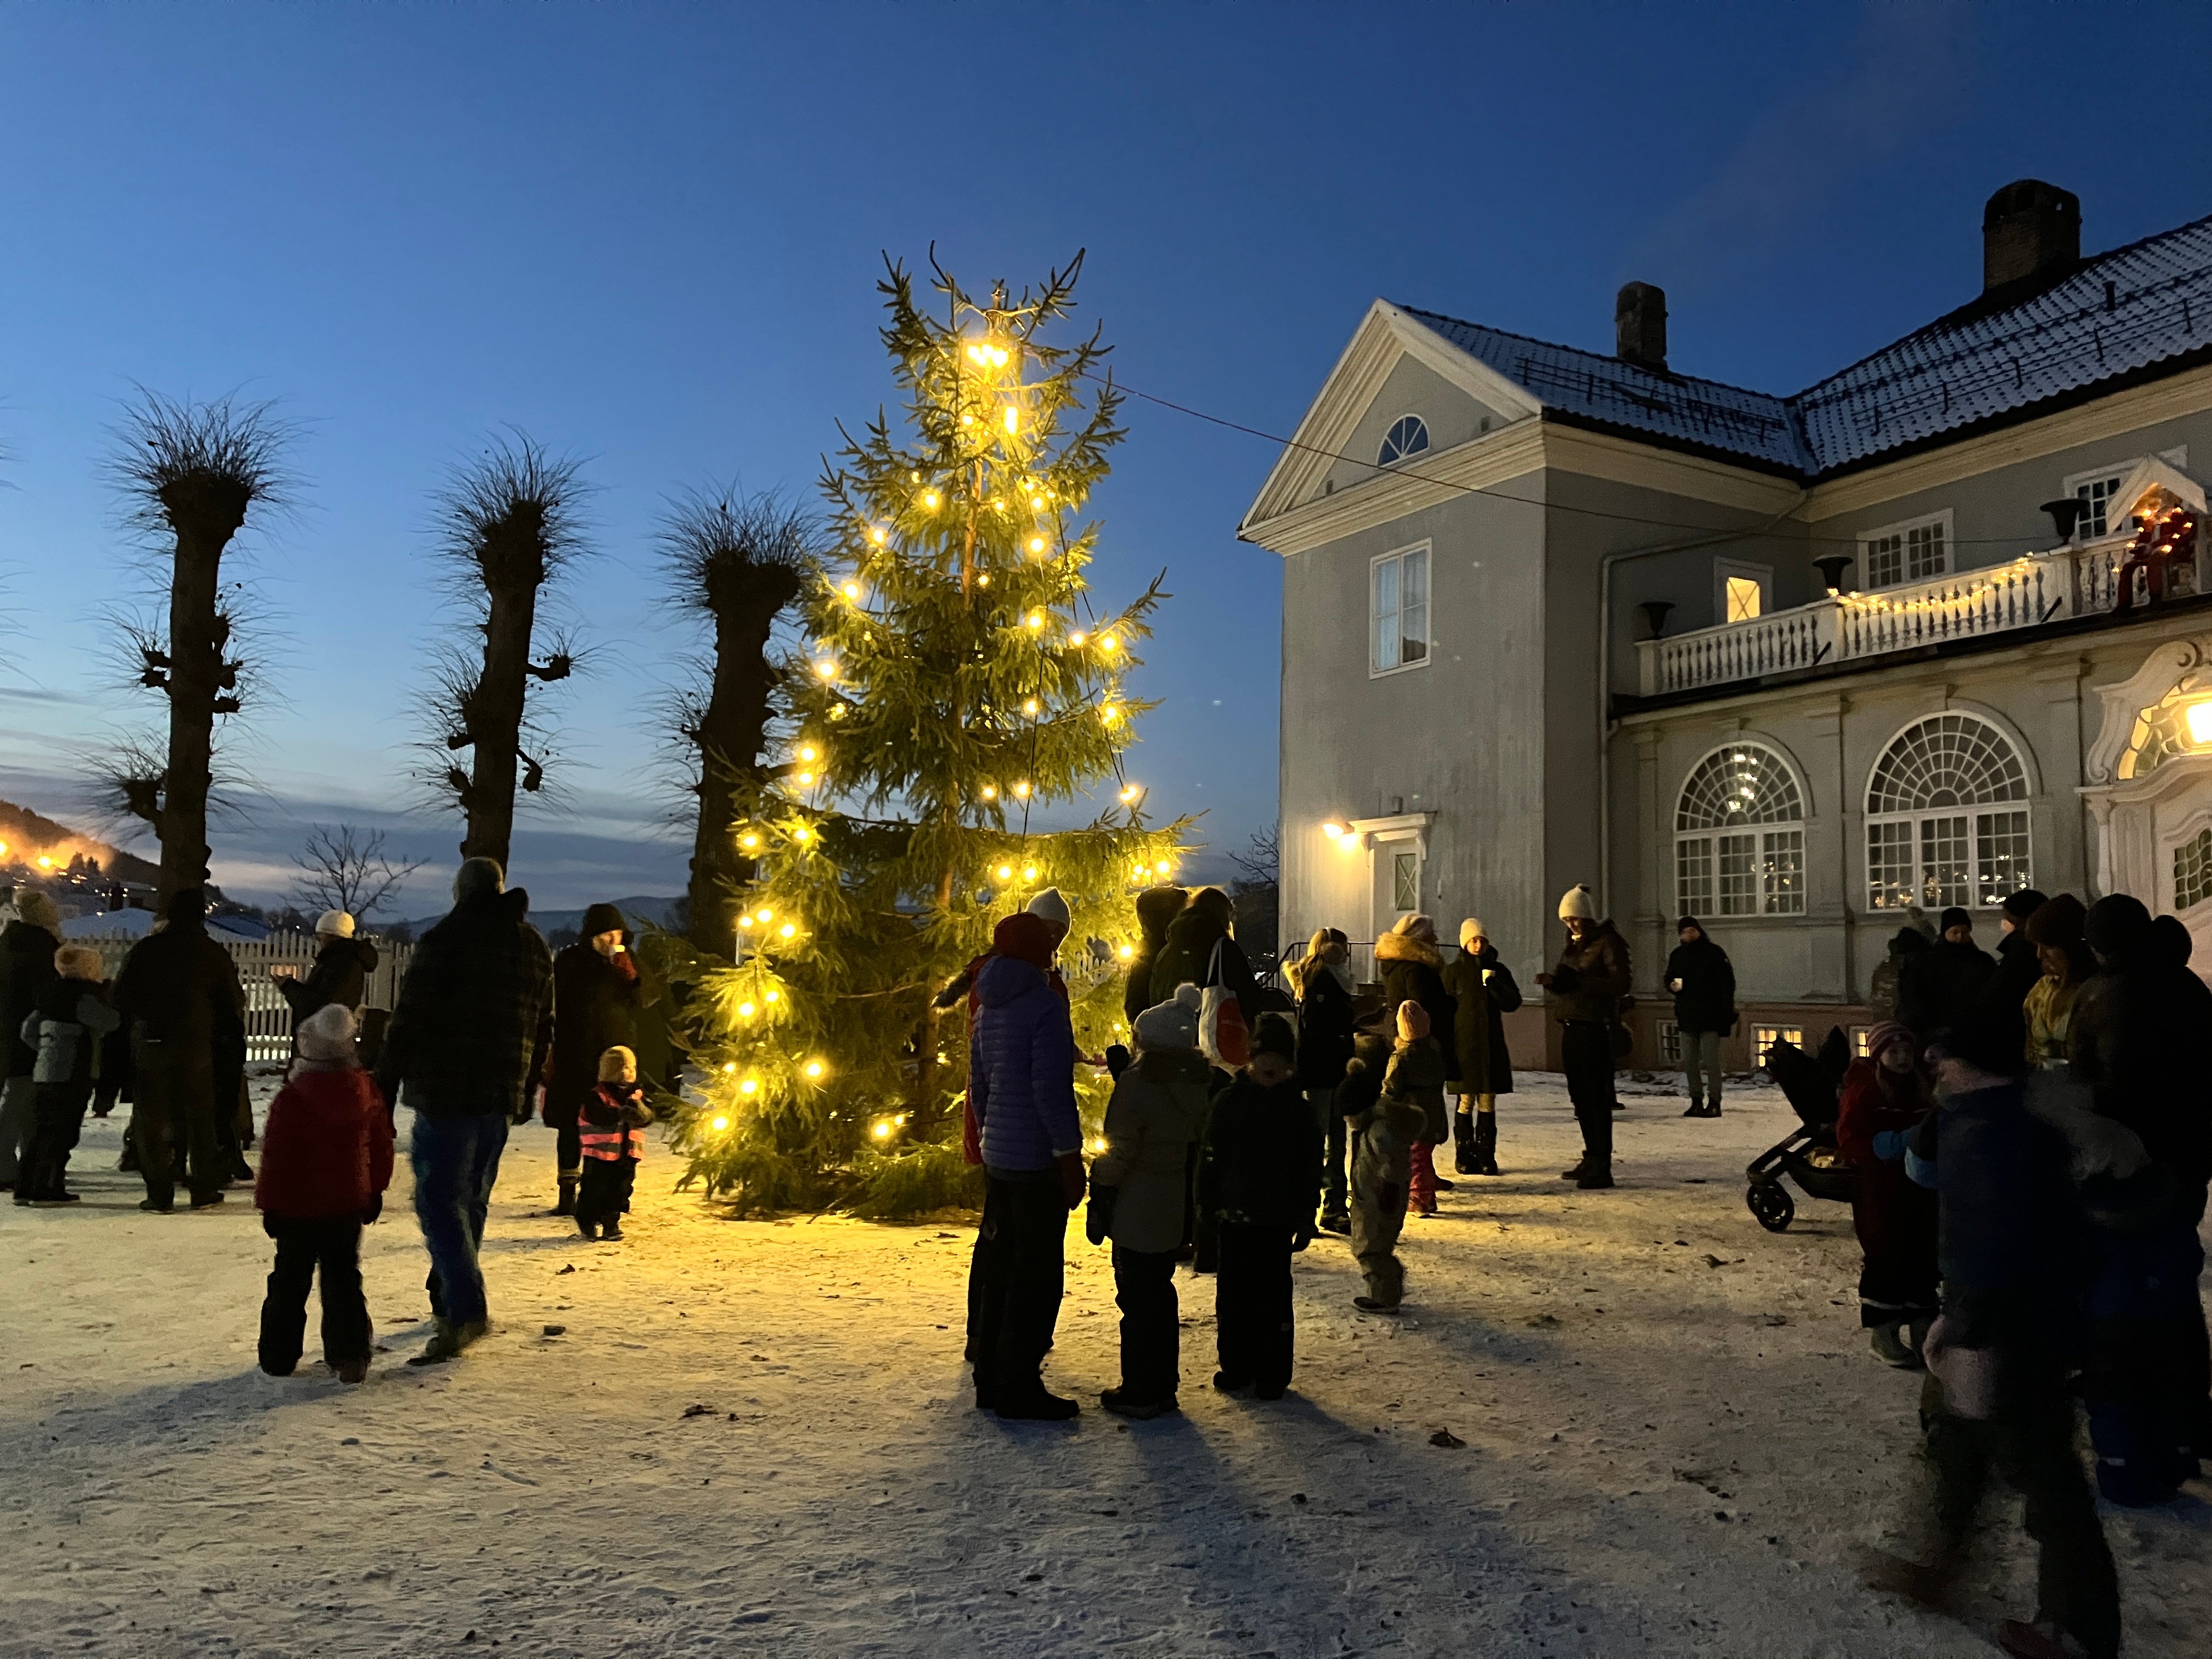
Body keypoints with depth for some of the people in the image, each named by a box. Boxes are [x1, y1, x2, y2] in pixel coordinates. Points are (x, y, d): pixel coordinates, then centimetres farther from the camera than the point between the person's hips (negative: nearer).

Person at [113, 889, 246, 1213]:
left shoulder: (146, 949, -2)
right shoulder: (215, 954, -2)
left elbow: (121, 996, 2)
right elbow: (234, 1003, 2)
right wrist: (219, 1032, 19)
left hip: (150, 1044, 0)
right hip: (196, 1046, 0)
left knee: (150, 1119, 6)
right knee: (200, 1118, 11)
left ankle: (159, 1195, 5)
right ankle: (203, 1191, 14)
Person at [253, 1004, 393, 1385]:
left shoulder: (291, 1099, -17)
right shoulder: (366, 1091, -3)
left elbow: (276, 1157, -12)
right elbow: (381, 1146, 6)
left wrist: (269, 1204, -1)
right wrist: (375, 1192, 18)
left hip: (298, 1208, -3)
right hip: (348, 1206, 3)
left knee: (289, 1281, 11)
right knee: (343, 1280, 10)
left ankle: (279, 1356, 18)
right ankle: (350, 1356, 6)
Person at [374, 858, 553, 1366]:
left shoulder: (442, 941, -9)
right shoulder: (533, 947, 11)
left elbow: (409, 1020, -12)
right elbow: (543, 1028, 16)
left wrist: (385, 1086, -6)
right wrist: (528, 1089, 25)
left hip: (446, 1093, -6)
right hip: (502, 1095, 6)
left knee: (439, 1198, -5)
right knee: (471, 1198, 17)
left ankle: (465, 1310, -16)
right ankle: (449, 1297, 27)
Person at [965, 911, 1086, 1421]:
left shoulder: (989, 1009, 12)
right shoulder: (1043, 1003, -14)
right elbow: (1051, 1088, -19)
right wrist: (1070, 1154, -15)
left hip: (998, 1156, 9)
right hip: (1038, 1160, -9)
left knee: (1000, 1261, 14)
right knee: (1038, 1273, -2)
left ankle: (991, 1377, 21)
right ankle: (1018, 1387, 1)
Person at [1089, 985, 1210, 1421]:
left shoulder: (1136, 1083, -17)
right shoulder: (1196, 1083, 4)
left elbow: (1118, 1152, -16)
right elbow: (1198, 1141, 10)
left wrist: (1099, 1205, -9)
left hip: (1136, 1207, -7)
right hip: (1173, 1206, 7)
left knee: (1137, 1296, 1)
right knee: (1160, 1291, 17)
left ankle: (1140, 1393, 8)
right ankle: (1164, 1386, 25)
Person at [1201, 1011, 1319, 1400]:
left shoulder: (1298, 1109, 1)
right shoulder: (1228, 1101, -1)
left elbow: (1309, 1169, 5)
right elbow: (1211, 1158, 2)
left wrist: (1305, 1220, 3)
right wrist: (1210, 1207, -2)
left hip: (1278, 1221, -1)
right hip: (1235, 1216, 1)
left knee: (1273, 1298, 3)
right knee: (1232, 1295, 8)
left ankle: (1272, 1373, 15)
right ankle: (1236, 1365, 22)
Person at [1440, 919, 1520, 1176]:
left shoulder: (1498, 970, 8)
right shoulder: (1455, 971, 0)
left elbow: (1513, 1002, 1)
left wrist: (1493, 983, -13)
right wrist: (1447, 1044, -7)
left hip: (1491, 1044, 3)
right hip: (1464, 1044, -3)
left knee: (1488, 1101, 4)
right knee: (1466, 1100, 0)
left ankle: (1486, 1155, 10)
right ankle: (1464, 1156, 7)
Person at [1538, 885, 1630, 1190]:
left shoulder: (1608, 942, -6)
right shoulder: (1573, 945, 18)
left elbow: (1621, 984, -17)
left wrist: (1577, 981, -22)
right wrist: (1552, 982, -3)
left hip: (1595, 1029, -8)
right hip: (1570, 1027, 8)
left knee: (1596, 1097, -9)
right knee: (1581, 1096, 10)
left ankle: (1602, 1168, -9)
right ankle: (1591, 1159, 18)